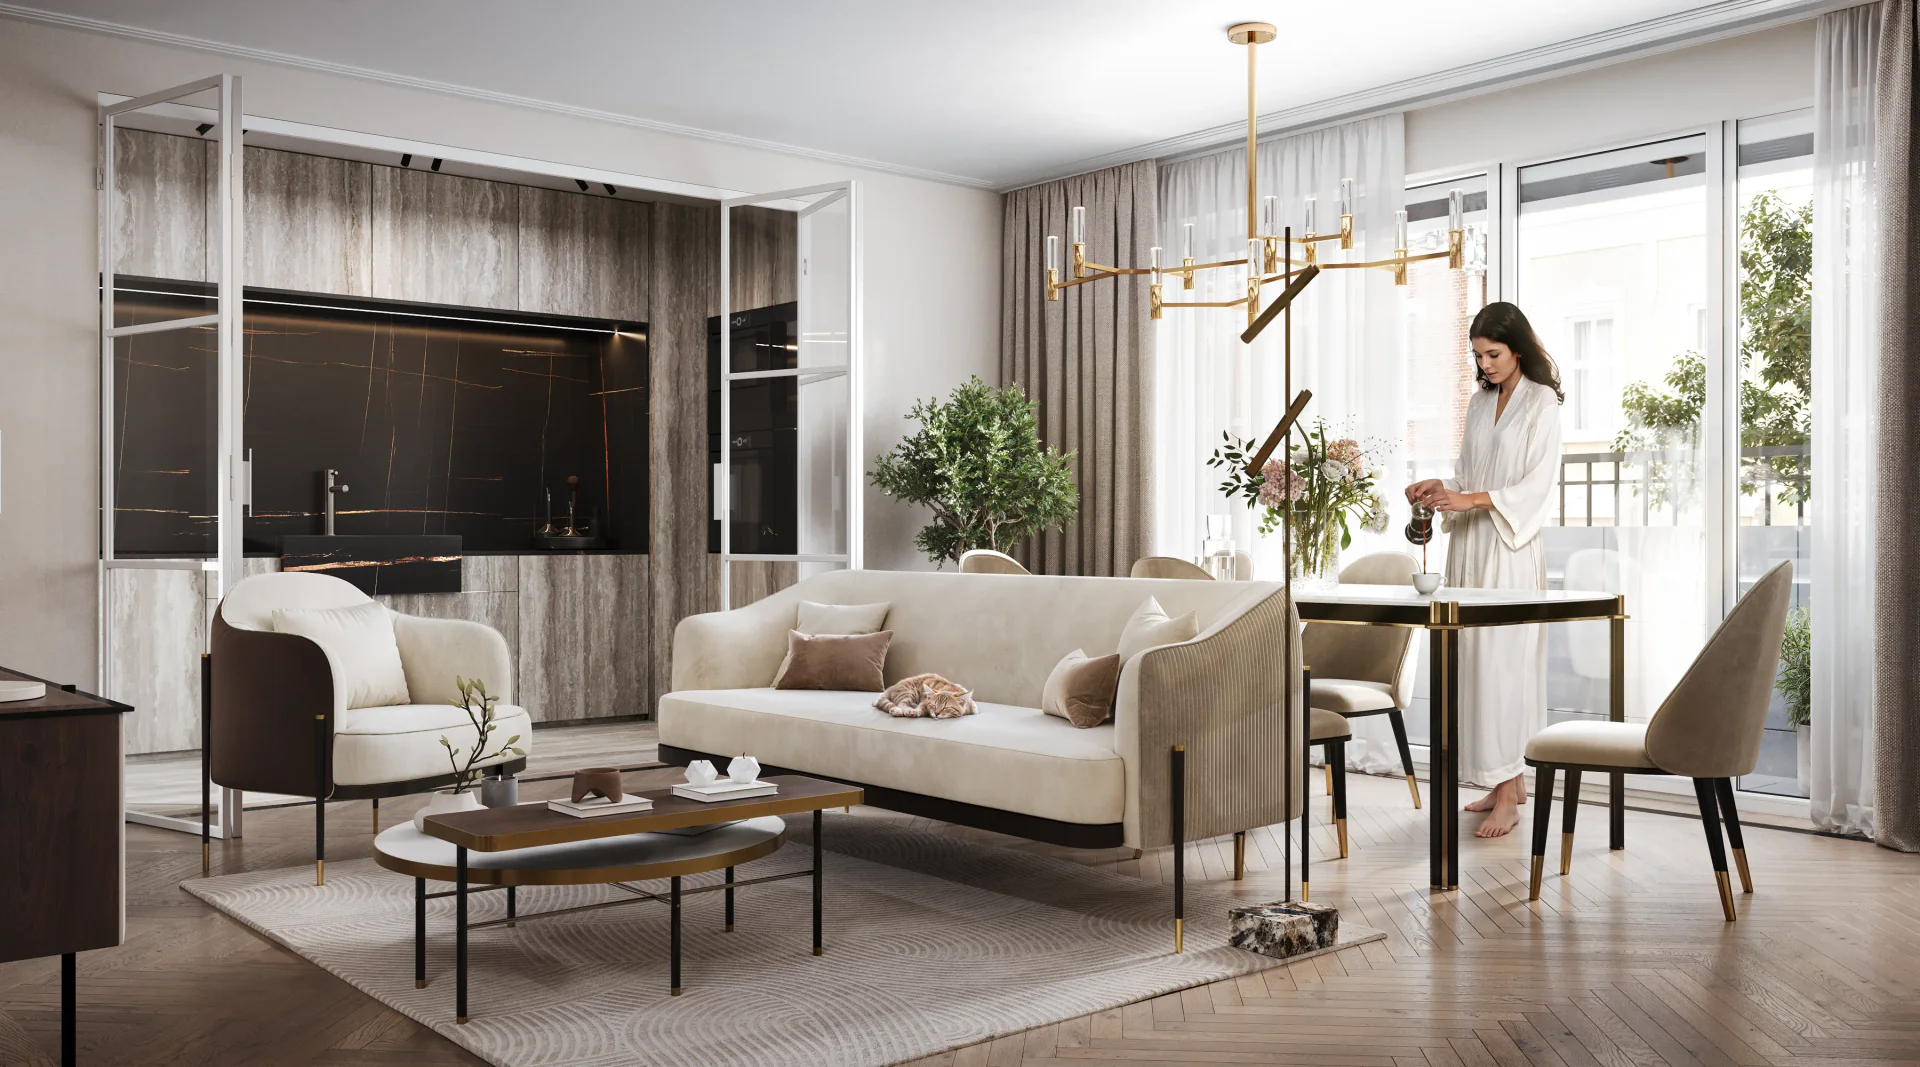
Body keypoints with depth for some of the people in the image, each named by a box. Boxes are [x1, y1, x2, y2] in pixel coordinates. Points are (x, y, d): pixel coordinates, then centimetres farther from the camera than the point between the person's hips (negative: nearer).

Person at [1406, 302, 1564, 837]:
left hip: (1509, 548, -7)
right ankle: (1510, 779, 17)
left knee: (1502, 661, -10)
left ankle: (1507, 797, -7)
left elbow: (1538, 485, -13)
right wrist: (1440, 487, 1)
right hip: (1469, 546, 7)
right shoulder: (1480, 402, 15)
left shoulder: (1541, 402, -5)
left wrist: (1470, 499, -22)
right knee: (1478, 661, 7)